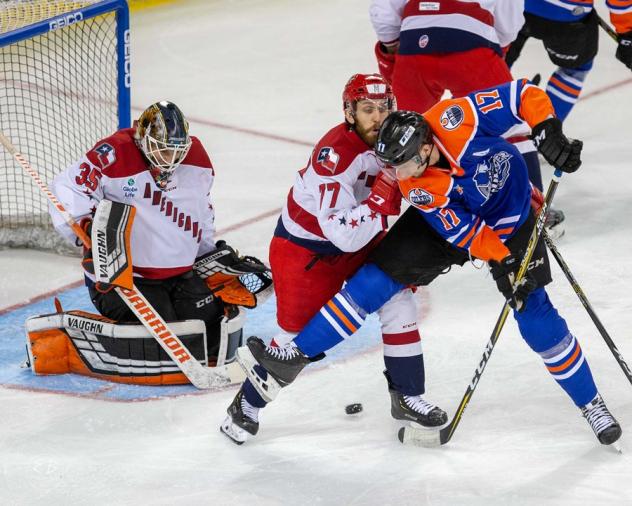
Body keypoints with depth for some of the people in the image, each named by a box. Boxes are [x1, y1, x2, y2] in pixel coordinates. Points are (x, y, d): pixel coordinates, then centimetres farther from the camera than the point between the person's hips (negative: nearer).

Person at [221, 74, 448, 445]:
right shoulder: (335, 155, -35)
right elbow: (344, 235, -40)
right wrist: (381, 198, -45)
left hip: (363, 236, 6)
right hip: (305, 245, -6)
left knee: (398, 300, -4)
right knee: (297, 333, 1)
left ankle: (408, 396, 11)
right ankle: (247, 405, 22)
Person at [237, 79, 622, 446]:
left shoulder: (454, 118, -37)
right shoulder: (419, 189, -28)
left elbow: (525, 95, -29)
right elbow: (463, 232, -24)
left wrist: (549, 133, -40)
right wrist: (504, 259, -32)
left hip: (512, 223, -1)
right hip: (450, 218, 1)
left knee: (536, 317, -6)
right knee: (378, 276, -10)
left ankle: (590, 403, 13)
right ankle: (297, 354, -3)